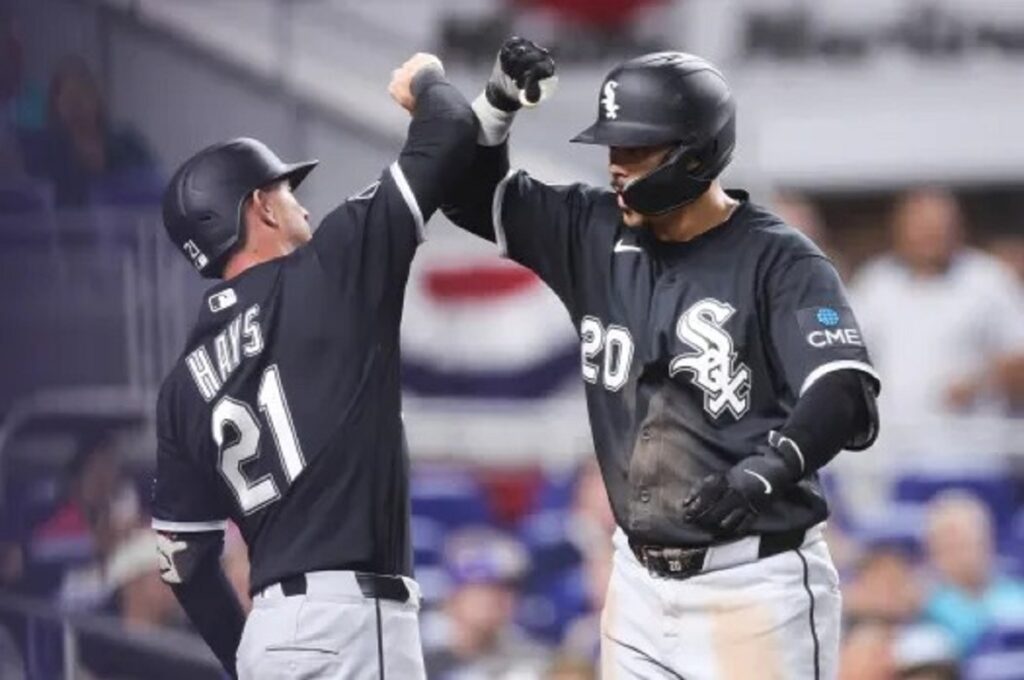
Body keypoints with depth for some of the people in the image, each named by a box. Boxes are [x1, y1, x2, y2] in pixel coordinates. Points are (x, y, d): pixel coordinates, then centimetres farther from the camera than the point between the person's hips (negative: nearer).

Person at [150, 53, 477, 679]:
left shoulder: (186, 383, 16)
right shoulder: (326, 273, -1)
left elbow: (186, 561, 17)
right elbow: (451, 134, -1)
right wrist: (427, 83, 20)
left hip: (269, 628, 7)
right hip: (349, 614, -7)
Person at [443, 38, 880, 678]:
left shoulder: (779, 261, -12)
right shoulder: (596, 233, 6)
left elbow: (847, 396, -24)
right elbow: (472, 193, 15)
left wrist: (769, 469, -42)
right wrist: (498, 100, -4)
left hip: (755, 586, -6)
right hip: (640, 581, 6)